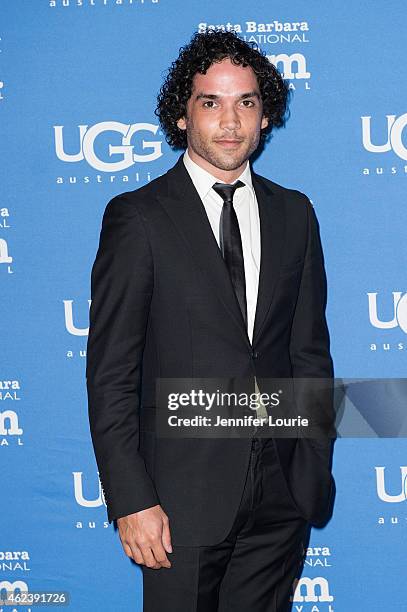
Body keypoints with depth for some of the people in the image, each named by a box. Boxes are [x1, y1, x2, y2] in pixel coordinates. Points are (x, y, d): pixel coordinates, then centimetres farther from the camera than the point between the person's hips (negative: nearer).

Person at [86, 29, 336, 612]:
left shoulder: (294, 214, 9)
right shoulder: (138, 216, -5)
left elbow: (310, 353, 12)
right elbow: (110, 375, -7)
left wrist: (315, 471, 6)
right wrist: (131, 501, -12)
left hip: (281, 498, 4)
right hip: (183, 500, -4)